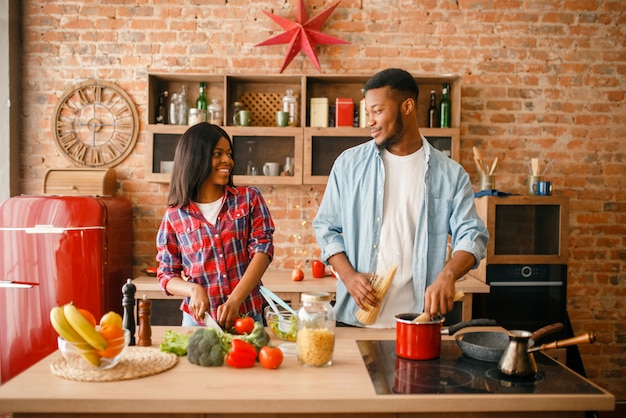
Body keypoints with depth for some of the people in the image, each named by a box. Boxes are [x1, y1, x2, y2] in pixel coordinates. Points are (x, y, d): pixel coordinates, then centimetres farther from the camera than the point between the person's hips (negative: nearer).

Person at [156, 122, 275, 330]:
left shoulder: (249, 199, 1)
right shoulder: (174, 217, 1)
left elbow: (262, 250, -9)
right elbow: (166, 275, 4)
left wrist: (234, 301, -21)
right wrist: (193, 289, -18)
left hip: (249, 317, 0)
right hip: (198, 319, 0)